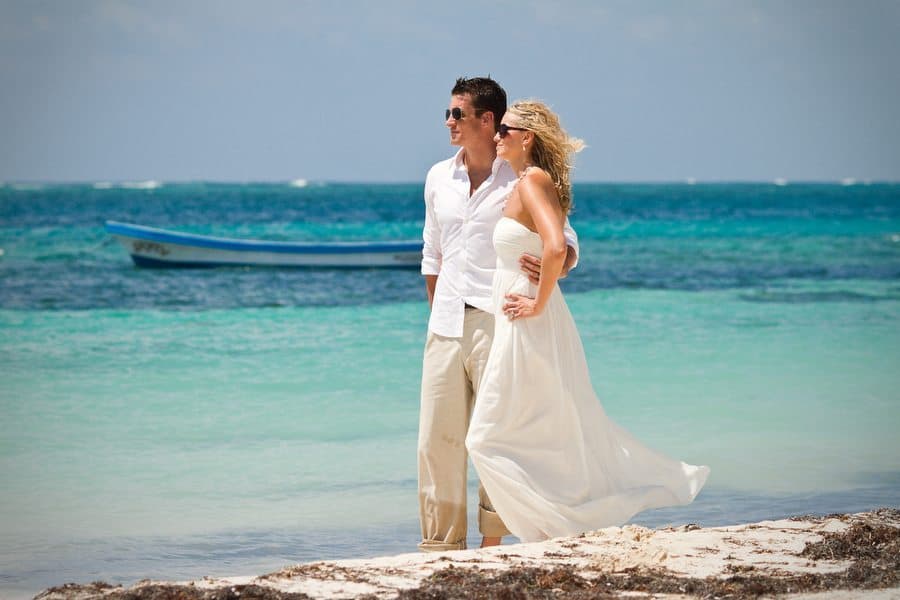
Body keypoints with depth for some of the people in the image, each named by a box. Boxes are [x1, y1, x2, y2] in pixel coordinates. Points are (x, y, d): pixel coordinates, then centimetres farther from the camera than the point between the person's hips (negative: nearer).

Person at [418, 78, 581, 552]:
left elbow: (568, 247, -3)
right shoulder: (439, 178, 14)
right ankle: (441, 547, 8)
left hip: (497, 323, -5)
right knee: (437, 440, 3)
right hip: (446, 325, 5)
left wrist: (548, 268, -25)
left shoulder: (520, 180, -3)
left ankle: (492, 545, 4)